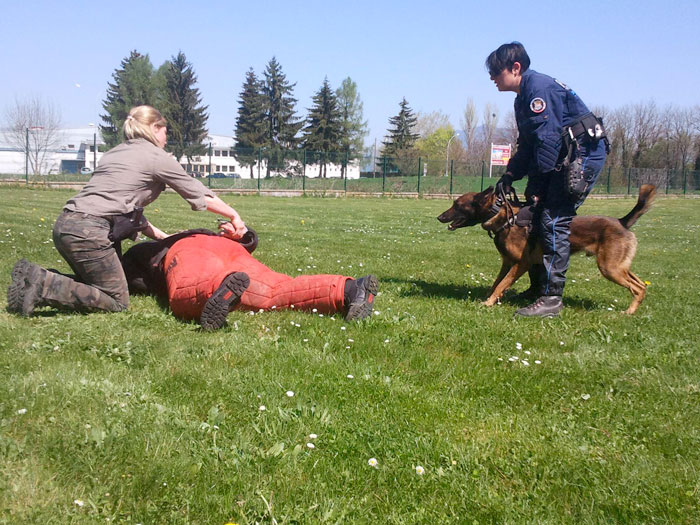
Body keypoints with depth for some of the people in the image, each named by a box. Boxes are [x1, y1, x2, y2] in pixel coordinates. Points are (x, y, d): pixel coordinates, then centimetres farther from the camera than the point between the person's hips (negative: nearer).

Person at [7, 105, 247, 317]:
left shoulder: (115, 153, 25)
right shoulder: (158, 157, 2)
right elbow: (199, 194, 8)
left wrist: (162, 236, 28)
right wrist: (234, 215, 20)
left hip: (64, 224, 9)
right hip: (88, 232, -9)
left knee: (96, 285, 21)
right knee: (117, 302, 1)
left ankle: (33, 277, 4)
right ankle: (42, 286, -12)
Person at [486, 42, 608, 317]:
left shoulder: (539, 87, -16)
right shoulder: (523, 96, 17)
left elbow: (547, 139, -22)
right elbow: (526, 146, 18)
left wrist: (537, 183, -20)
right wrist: (510, 175, 4)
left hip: (584, 155, -11)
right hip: (566, 158, 11)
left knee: (553, 222, -15)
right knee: (538, 218, 10)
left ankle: (551, 298, -13)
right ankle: (537, 287, 19)